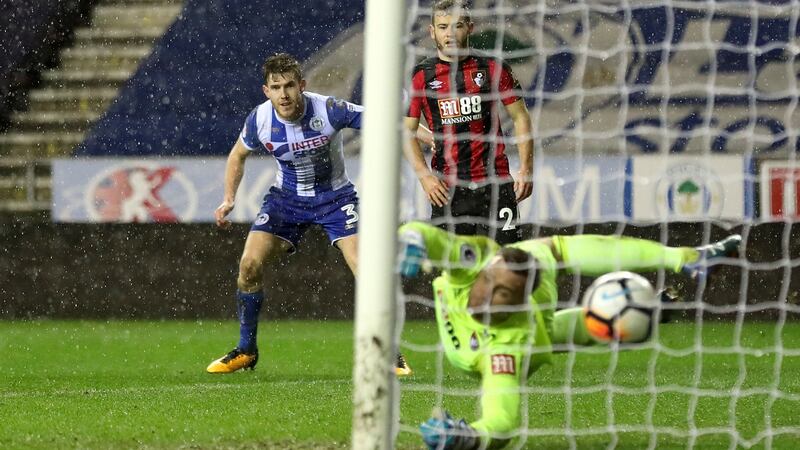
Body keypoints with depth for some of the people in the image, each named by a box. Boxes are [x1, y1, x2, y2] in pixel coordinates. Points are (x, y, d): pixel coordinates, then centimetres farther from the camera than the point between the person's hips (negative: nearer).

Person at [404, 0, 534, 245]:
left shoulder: (492, 68, 4)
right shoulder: (422, 76, 4)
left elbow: (520, 117, 8)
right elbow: (407, 131, 6)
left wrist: (526, 169, -2)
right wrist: (425, 176, -7)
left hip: (495, 182, 0)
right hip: (447, 187, 0)